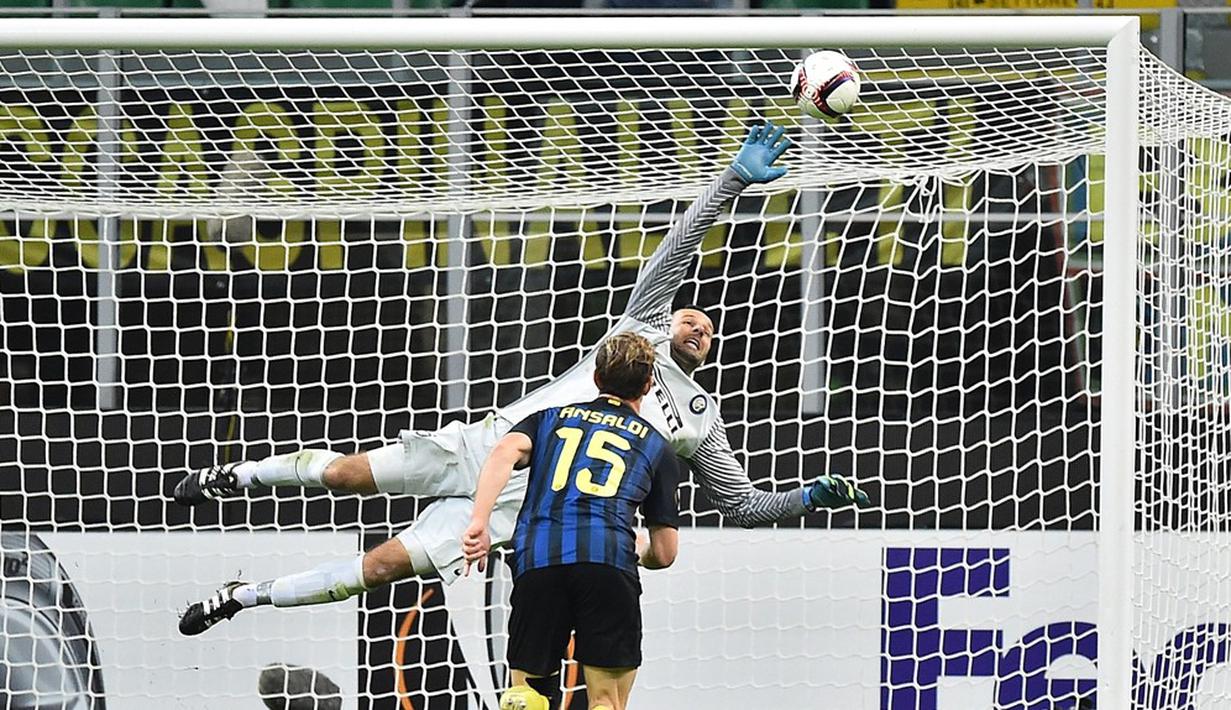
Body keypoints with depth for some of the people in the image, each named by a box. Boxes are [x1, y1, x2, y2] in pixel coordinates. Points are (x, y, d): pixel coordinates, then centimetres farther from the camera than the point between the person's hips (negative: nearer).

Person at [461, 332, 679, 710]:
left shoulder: (551, 419, 28)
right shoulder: (656, 446, 25)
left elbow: (505, 452, 4)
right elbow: (664, 553, 24)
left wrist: (479, 522, -7)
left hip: (537, 556, 1)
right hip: (609, 559, -1)